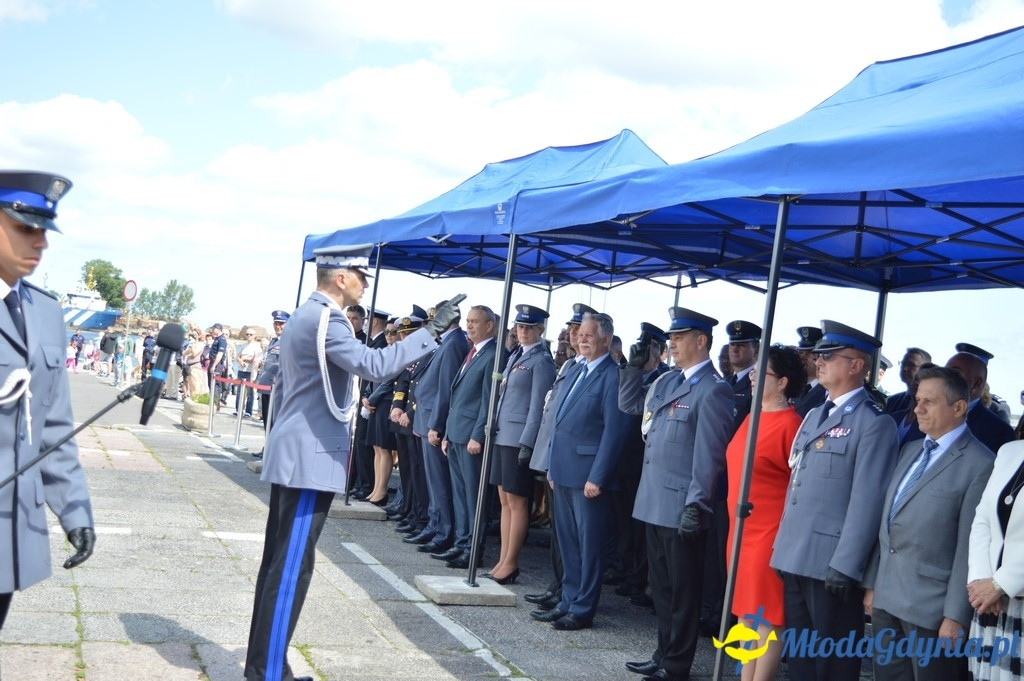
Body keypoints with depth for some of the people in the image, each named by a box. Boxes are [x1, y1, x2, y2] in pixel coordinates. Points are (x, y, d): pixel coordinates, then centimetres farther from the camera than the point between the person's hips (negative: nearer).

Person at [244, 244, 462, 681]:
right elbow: (373, 365, -27)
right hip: (311, 459, -11)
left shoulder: (305, 316, 18)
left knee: (279, 561, 12)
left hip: (294, 456, 11)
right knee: (292, 567, -7)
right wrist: (432, 331, -23)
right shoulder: (326, 319, -15)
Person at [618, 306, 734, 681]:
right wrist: (632, 366, 10)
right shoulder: (666, 381, 11)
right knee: (661, 586, 18)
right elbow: (629, 405, 24)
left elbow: (708, 456, -17)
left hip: (681, 508, -8)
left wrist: (696, 507, -19)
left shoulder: (713, 391, -14)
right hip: (655, 502, 8)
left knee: (682, 589, 5)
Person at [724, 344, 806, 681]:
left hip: (771, 536, -9)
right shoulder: (752, 417, 10)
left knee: (768, 620, 1)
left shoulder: (791, 424, -16)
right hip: (741, 531, 9)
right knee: (745, 614, 16)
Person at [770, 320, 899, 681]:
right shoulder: (814, 415, 17)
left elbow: (867, 500, -15)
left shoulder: (874, 423, -9)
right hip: (794, 558, 8)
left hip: (831, 565, -8)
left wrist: (846, 566, -18)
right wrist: (782, 543, 16)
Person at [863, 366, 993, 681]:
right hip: (886, 598, 7)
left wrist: (956, 615, -15)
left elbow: (970, 546, -15)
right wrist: (871, 583, 13)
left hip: (931, 608, -7)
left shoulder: (980, 464, -11)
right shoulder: (910, 451, 14)